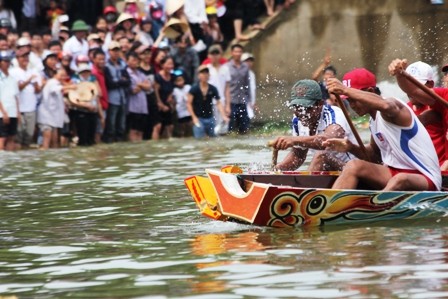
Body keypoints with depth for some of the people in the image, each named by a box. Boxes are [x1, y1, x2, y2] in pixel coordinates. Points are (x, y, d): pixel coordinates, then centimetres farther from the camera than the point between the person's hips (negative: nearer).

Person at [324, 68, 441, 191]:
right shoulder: (374, 120, 13)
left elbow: (385, 105, -39)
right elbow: (374, 153, 24)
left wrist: (345, 90, -43)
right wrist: (352, 148, 4)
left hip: (424, 177, -8)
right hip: (394, 173, 8)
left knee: (400, 180, -40)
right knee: (353, 166, -9)